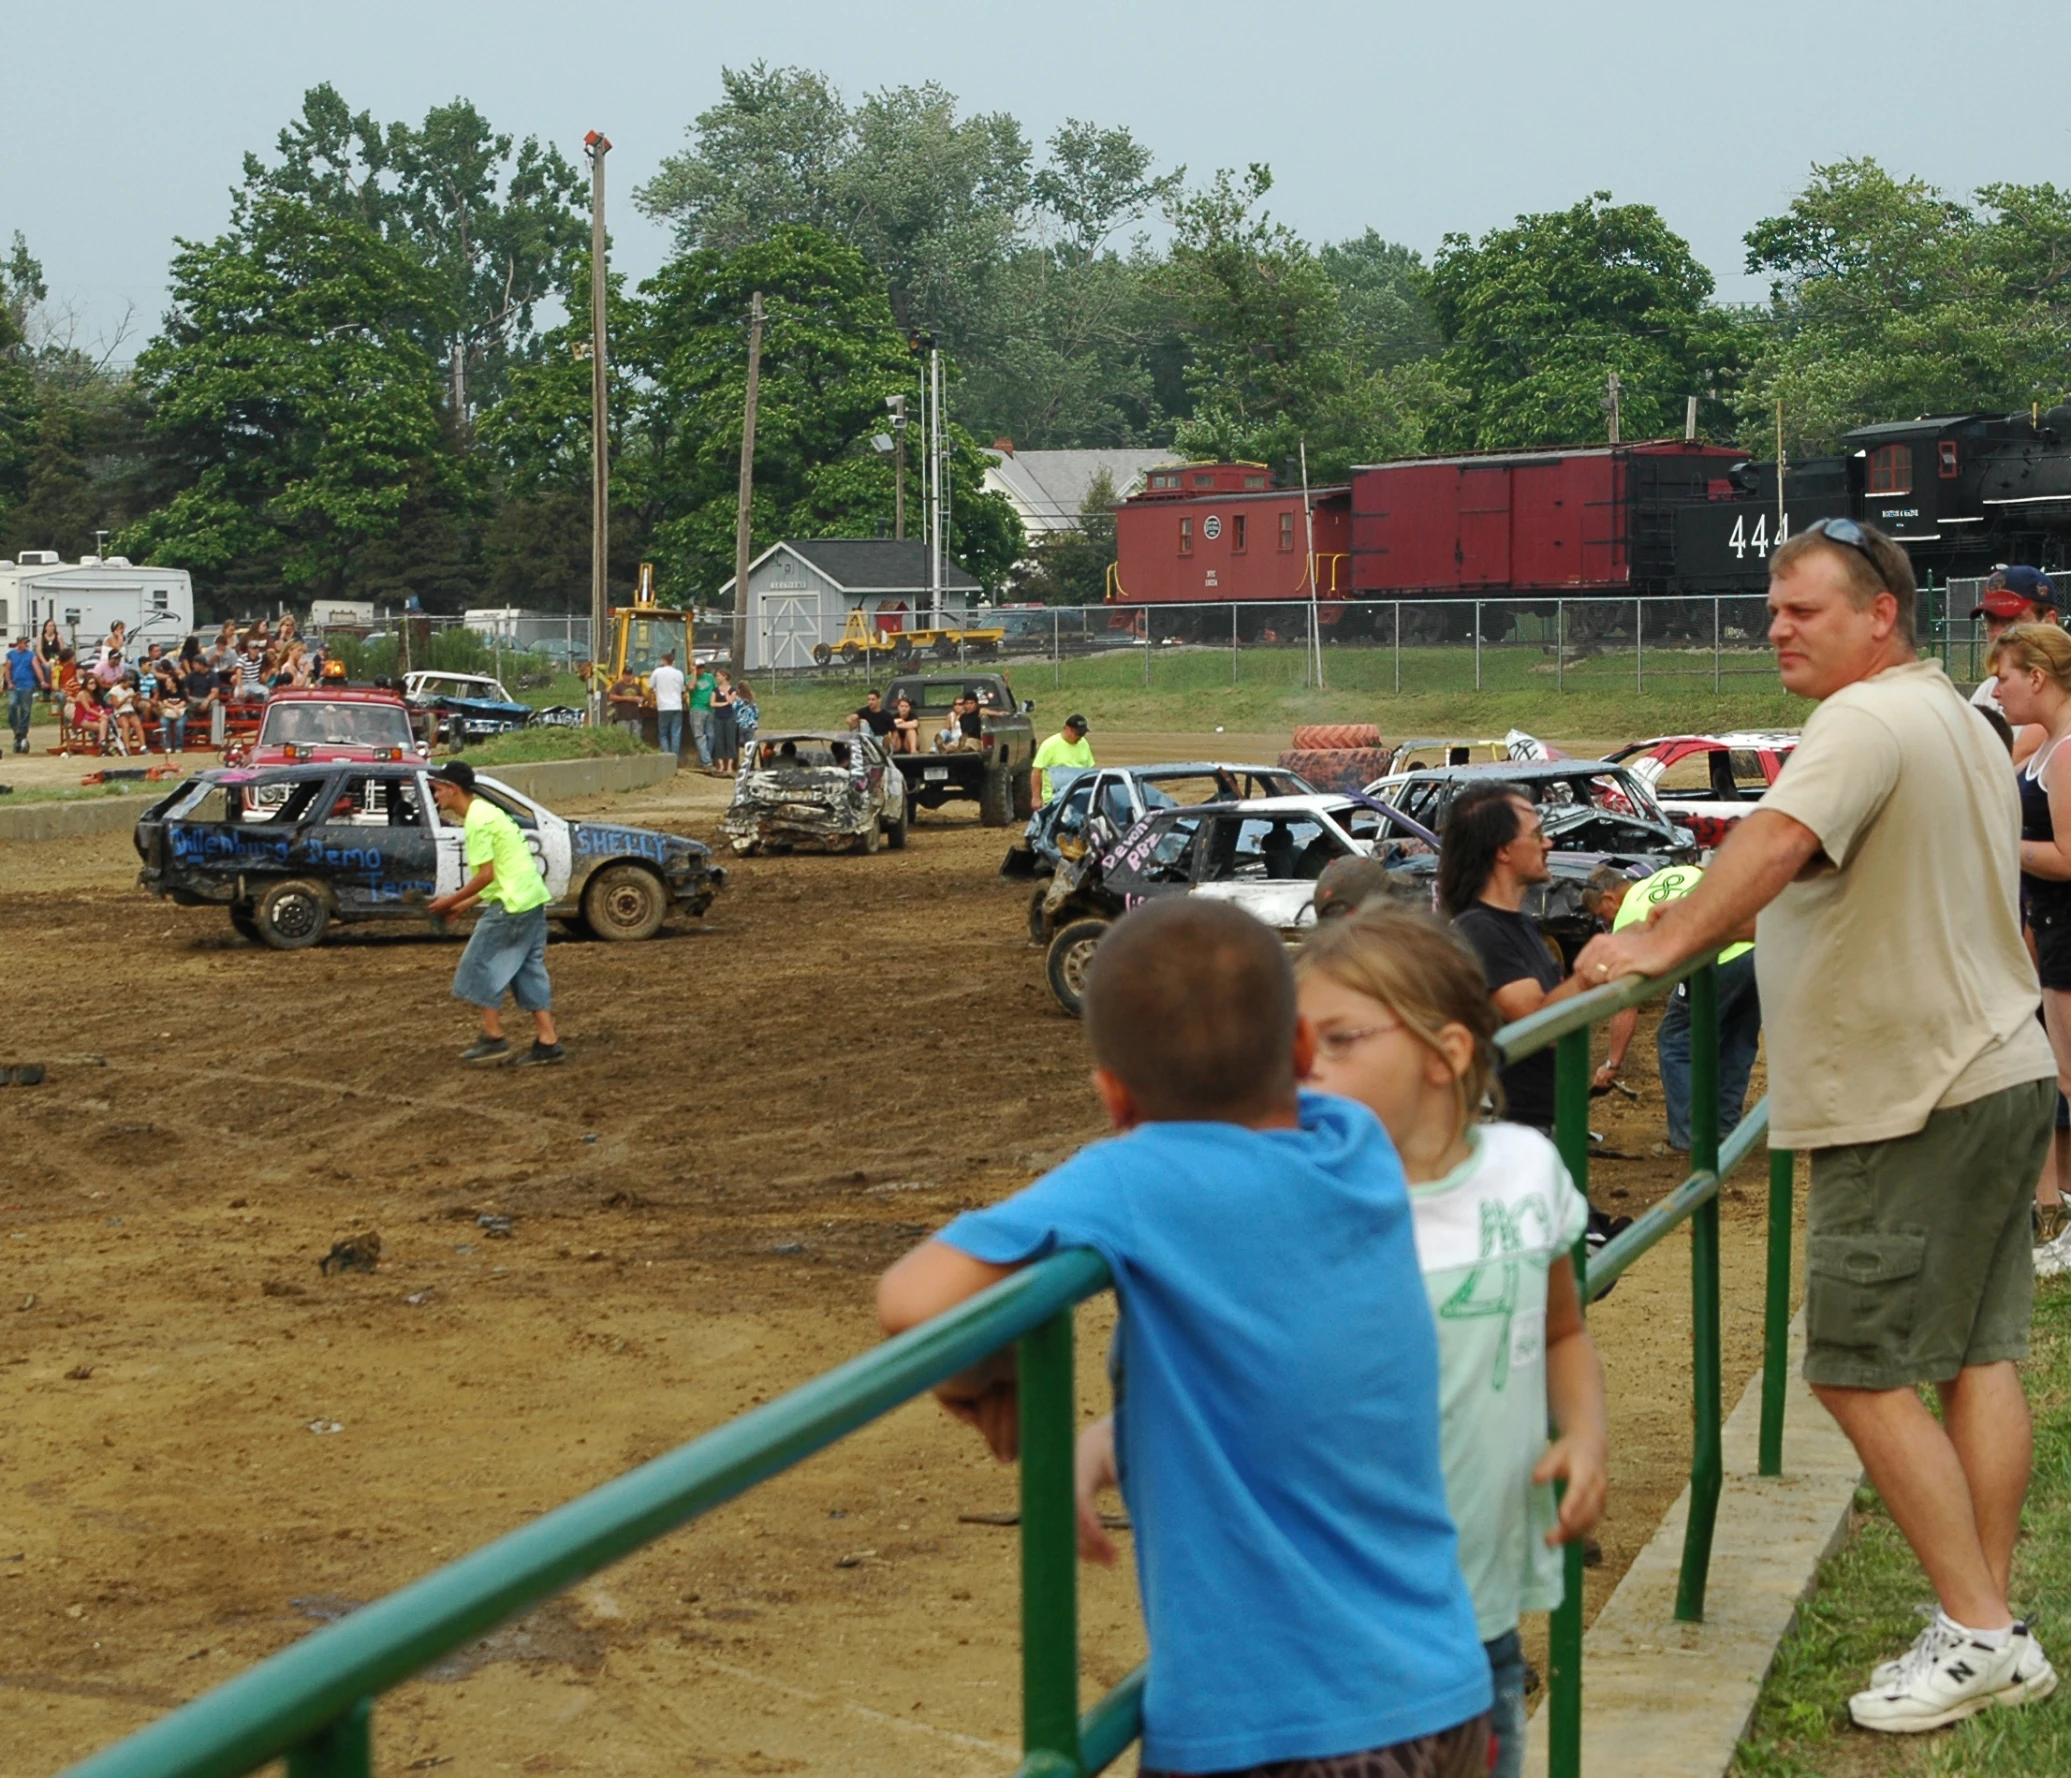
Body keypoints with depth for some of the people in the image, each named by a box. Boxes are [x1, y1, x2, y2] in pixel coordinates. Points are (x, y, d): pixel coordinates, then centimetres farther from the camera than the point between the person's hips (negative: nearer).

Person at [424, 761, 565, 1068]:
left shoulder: (477, 819, -13)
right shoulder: (485, 812, 18)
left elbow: (487, 875, -17)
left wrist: (451, 901, -8)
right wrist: (463, 905, 17)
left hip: (512, 904, -10)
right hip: (532, 898, 10)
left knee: (482, 965, 0)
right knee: (529, 970, 11)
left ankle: (494, 1039, 3)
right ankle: (548, 1041, 10)